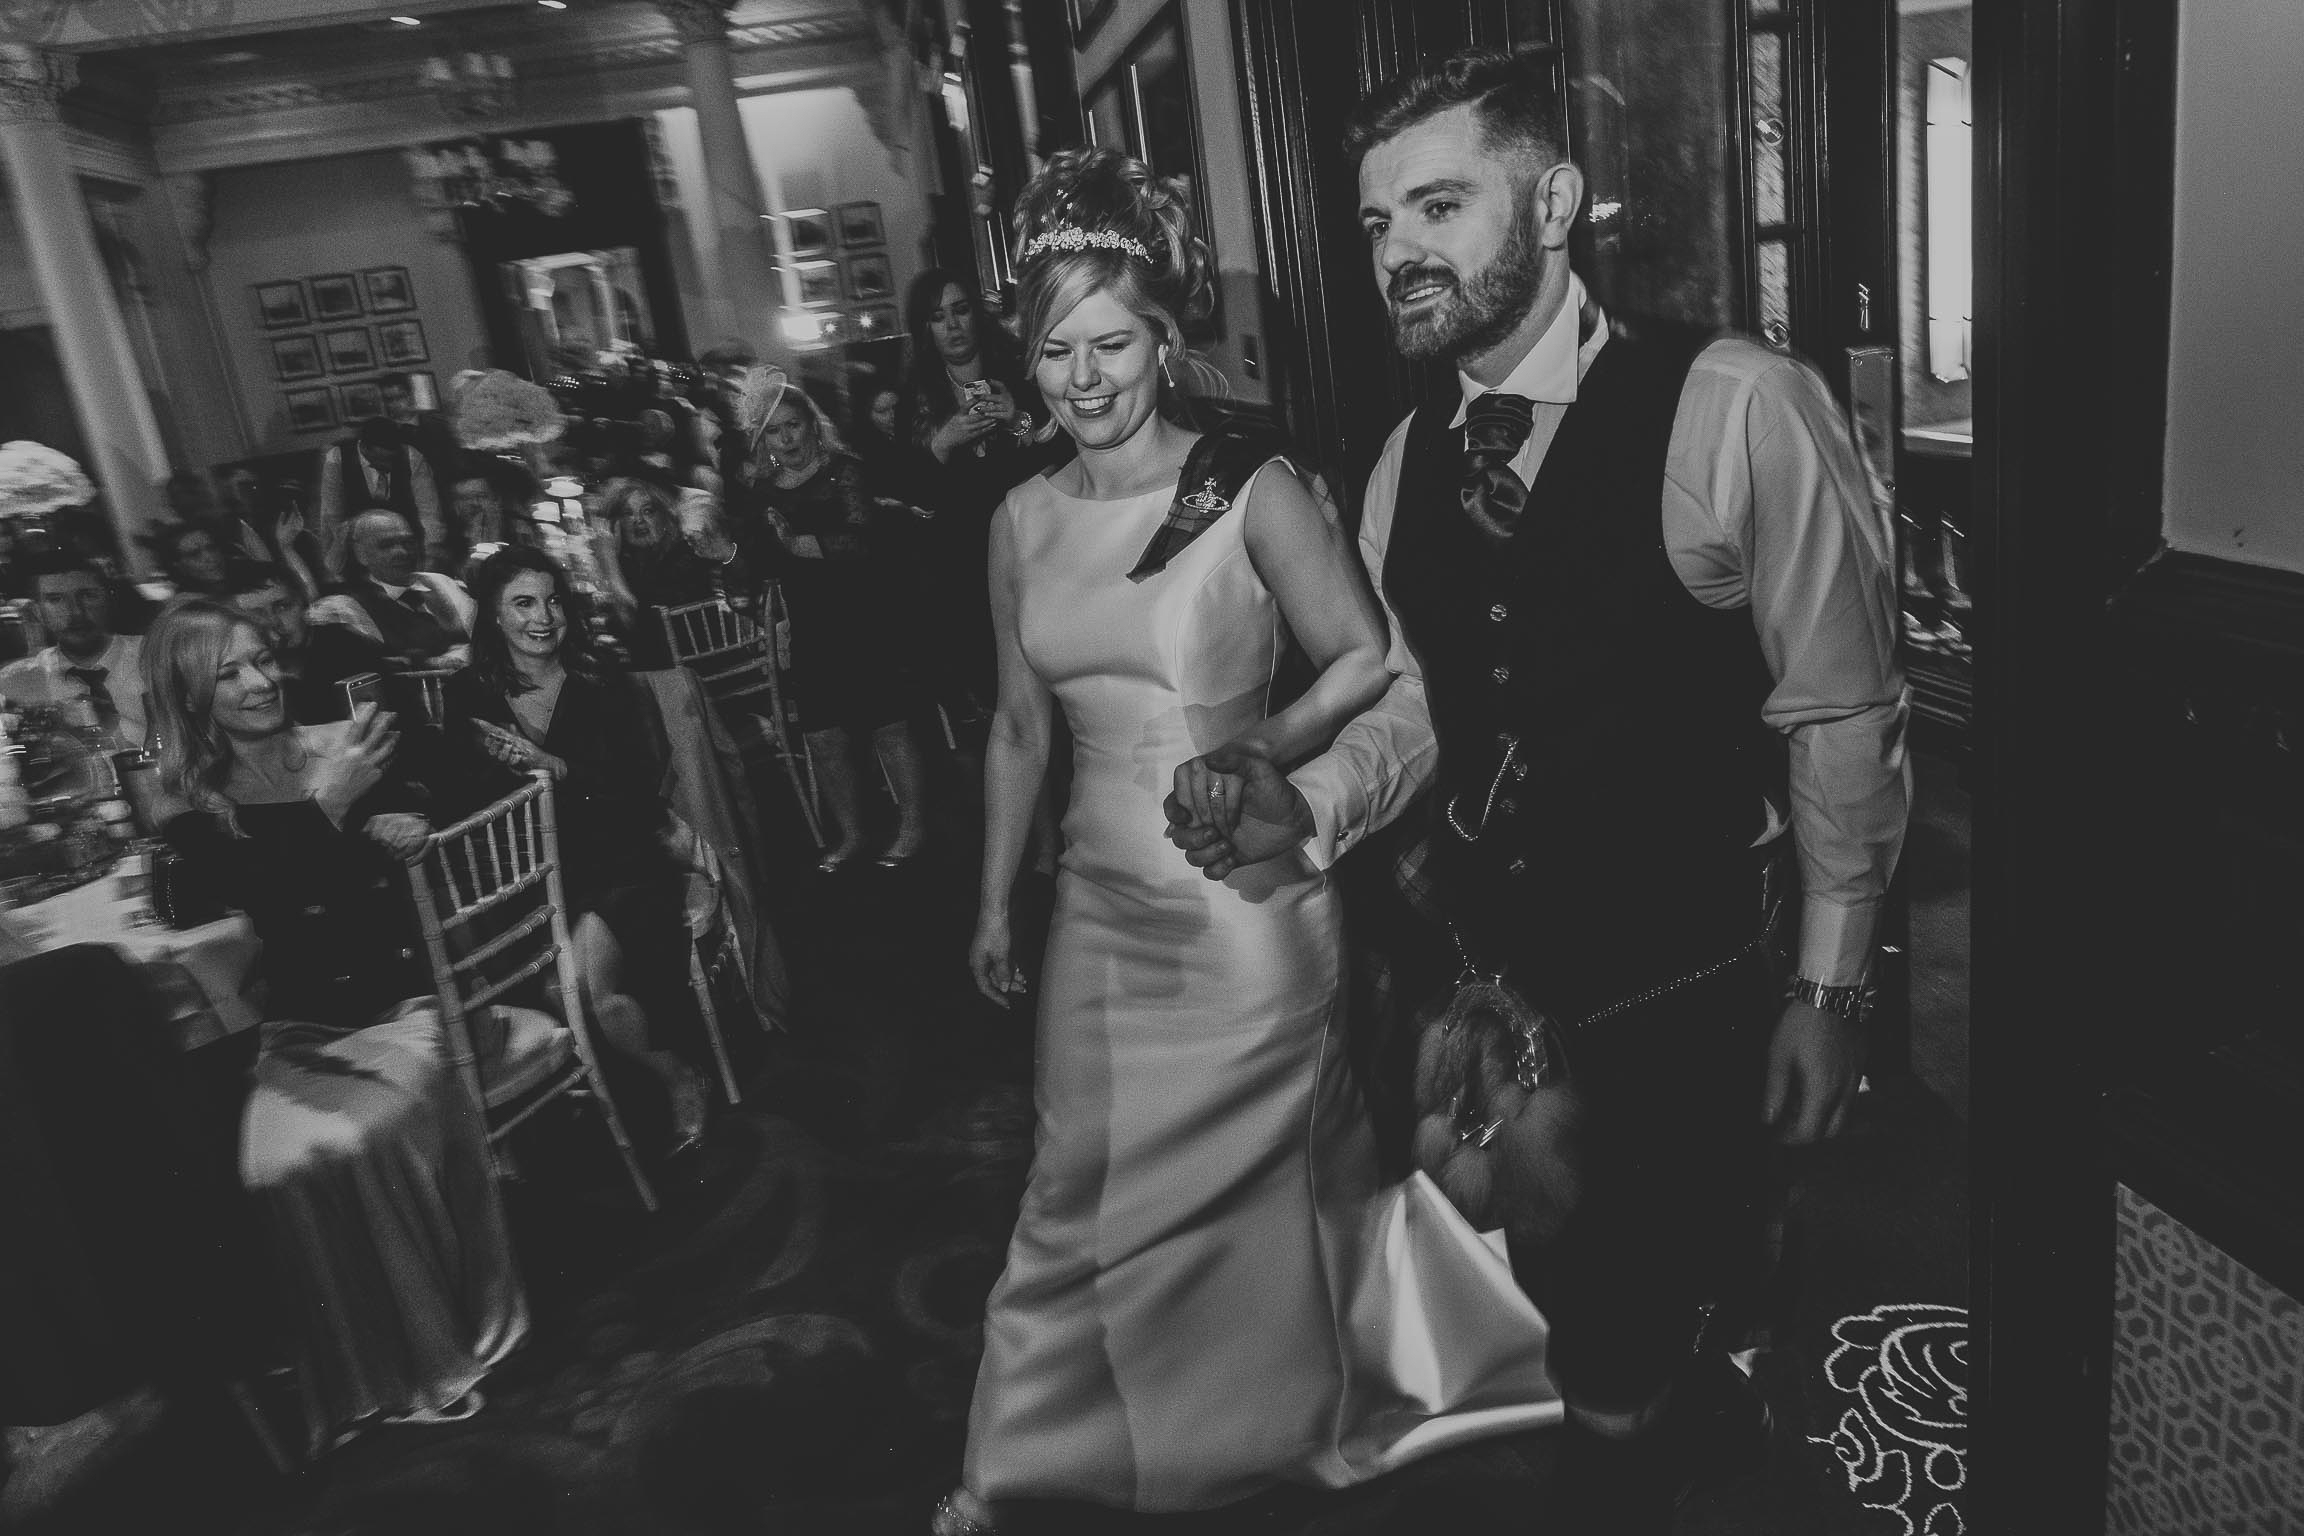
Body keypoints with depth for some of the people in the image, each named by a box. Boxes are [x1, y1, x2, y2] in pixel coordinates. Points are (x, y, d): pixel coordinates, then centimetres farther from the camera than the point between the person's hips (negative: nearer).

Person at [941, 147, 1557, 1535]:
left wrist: (1259, 749, -22)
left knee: (1265, 1179, 11)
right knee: (1083, 1186, 14)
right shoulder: (1023, 519, 5)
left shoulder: (1256, 493, -11)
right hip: (1104, 905, 5)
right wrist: (996, 903, 17)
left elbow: (1365, 661, -5)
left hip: (1248, 909, -4)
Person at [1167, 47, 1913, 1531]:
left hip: (1686, 993, -5)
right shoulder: (1409, 459, 2)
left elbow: (1842, 717, -12)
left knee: (1644, 1342, 10)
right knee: (1571, 1310, 24)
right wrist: (1312, 803, -11)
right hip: (1490, 976, 6)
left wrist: (1830, 987, -8)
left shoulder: (1740, 409, -18)